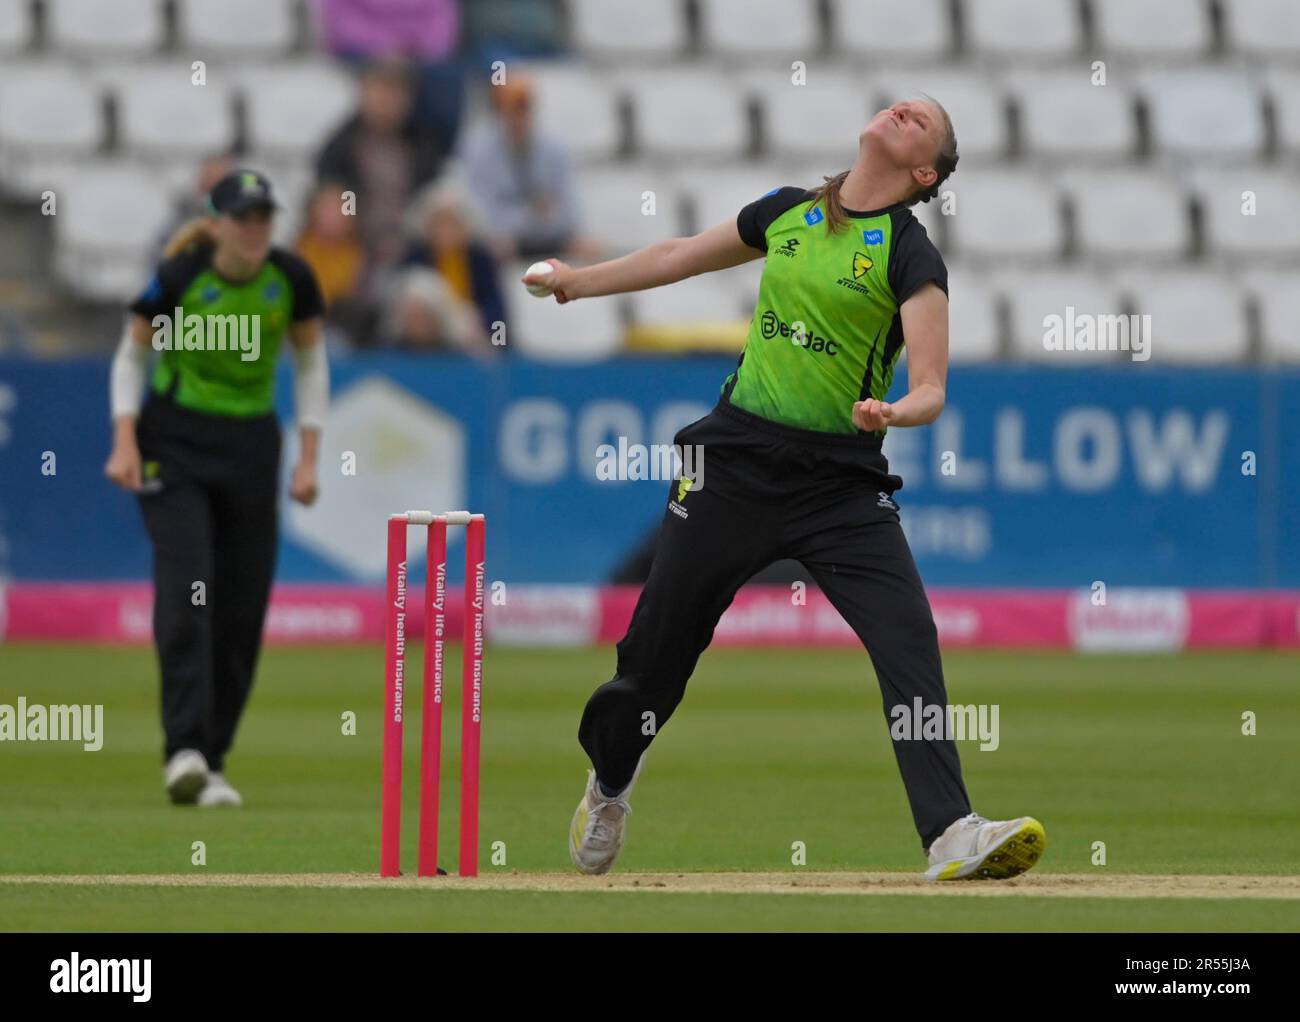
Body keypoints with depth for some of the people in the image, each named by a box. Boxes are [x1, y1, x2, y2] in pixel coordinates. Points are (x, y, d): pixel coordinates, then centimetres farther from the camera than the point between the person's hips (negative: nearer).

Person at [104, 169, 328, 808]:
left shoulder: (291, 278, -5)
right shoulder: (178, 277, -13)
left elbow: (310, 361, 8)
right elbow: (132, 355, -1)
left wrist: (309, 455, 3)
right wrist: (125, 440, -13)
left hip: (250, 445, 3)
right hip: (173, 442, -3)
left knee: (242, 609, 0)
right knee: (185, 589, -20)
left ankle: (212, 762, 10)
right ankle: (184, 749, -25)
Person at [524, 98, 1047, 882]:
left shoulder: (912, 256, -5)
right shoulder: (787, 213, 8)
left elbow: (931, 388, -15)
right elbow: (684, 257, 26)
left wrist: (892, 412, -37)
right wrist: (578, 282, 35)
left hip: (843, 482, -3)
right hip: (737, 462, 3)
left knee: (910, 640, -20)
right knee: (660, 642, 11)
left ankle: (951, 834, -25)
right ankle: (609, 785, 38)